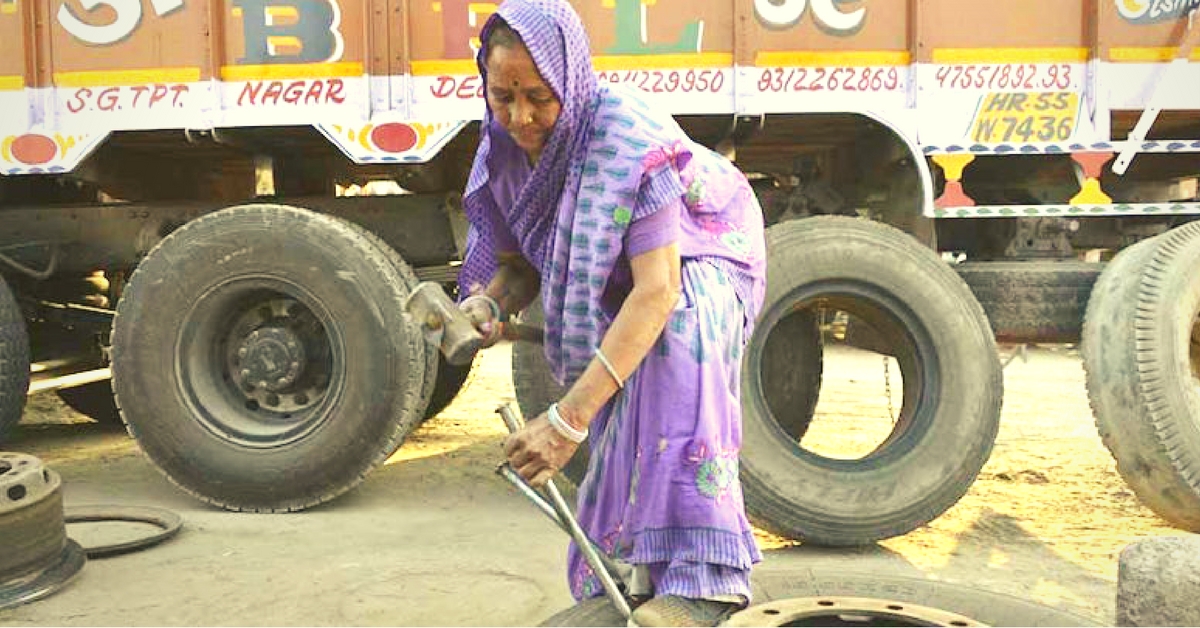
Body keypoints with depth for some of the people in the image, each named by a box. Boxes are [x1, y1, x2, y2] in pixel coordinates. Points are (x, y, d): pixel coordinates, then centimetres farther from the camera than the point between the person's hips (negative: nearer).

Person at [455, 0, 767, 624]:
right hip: (610, 289, 7)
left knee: (678, 332, -39)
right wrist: (487, 304, -26)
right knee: (617, 438, 5)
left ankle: (704, 569, -38)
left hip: (700, 262, -6)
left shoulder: (629, 137, -34)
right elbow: (517, 262, 0)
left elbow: (657, 287, -42)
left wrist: (569, 417, -48)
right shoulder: (502, 149, -12)